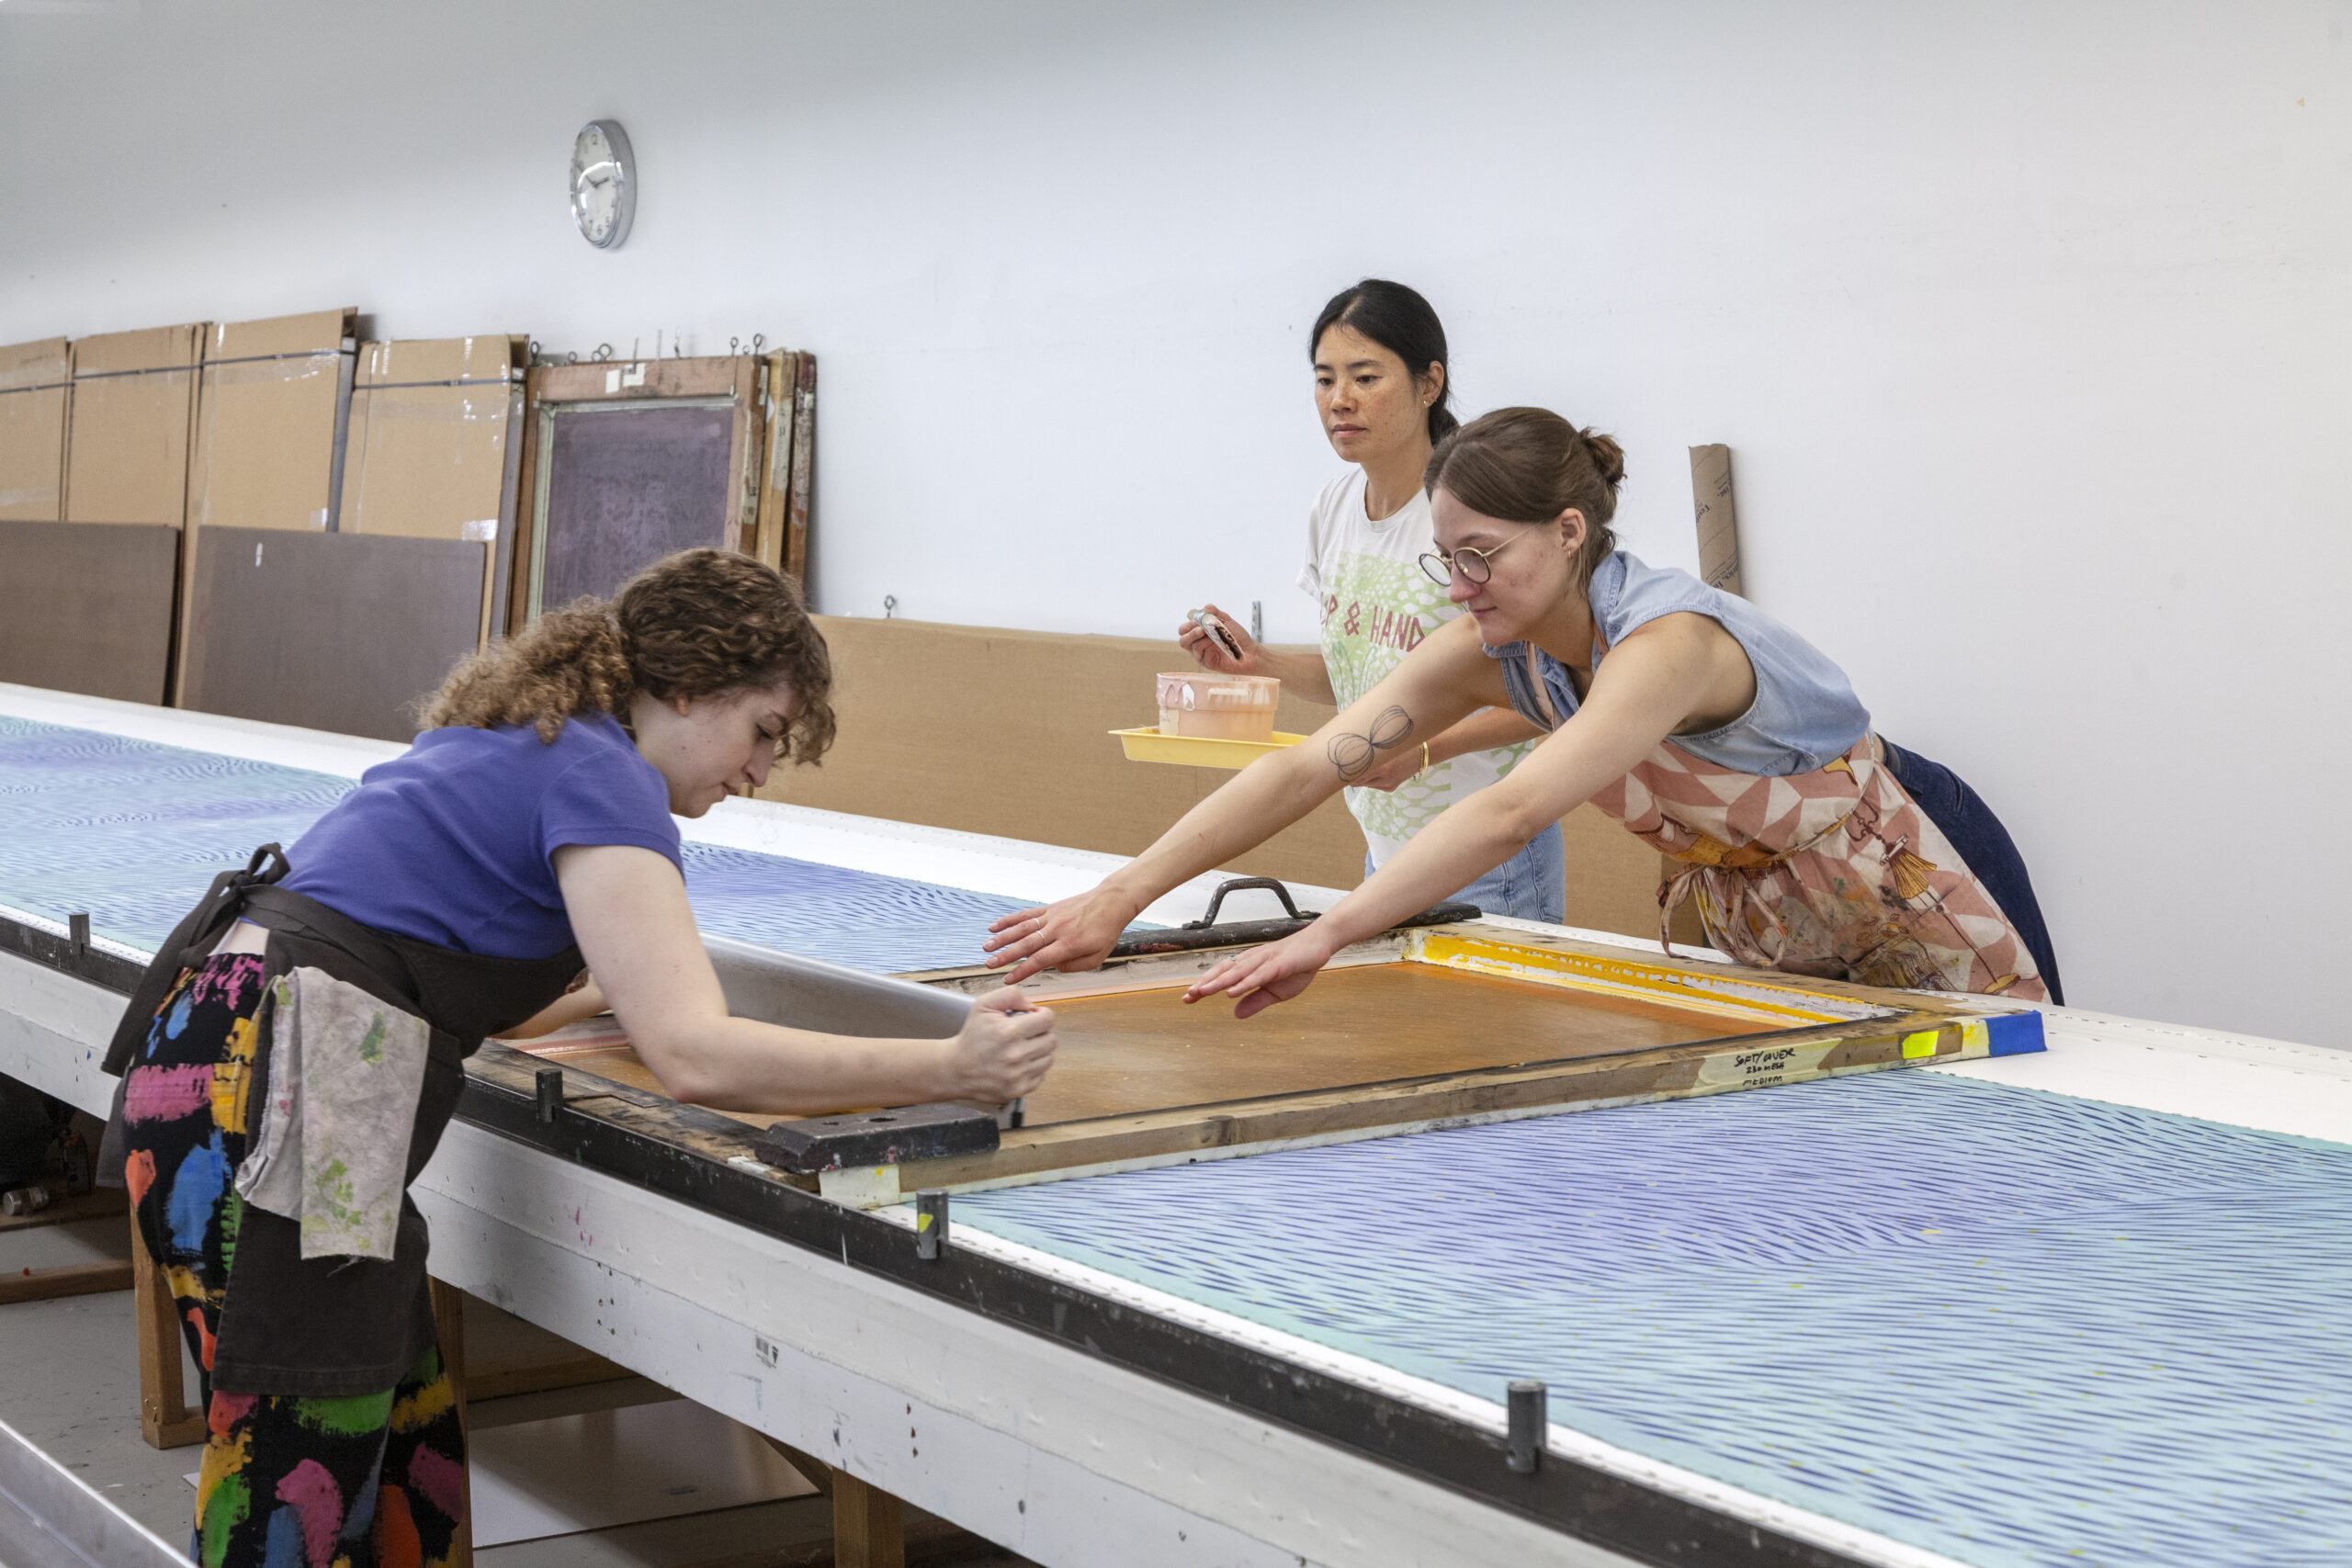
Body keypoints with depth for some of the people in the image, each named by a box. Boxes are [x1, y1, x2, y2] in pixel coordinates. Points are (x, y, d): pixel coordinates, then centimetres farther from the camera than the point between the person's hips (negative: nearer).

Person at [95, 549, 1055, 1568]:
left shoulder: (517, 736, 19)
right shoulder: (600, 774, -10)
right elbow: (693, 1057, -20)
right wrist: (952, 1070, -20)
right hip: (267, 1115, -10)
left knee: (415, 1476, 12)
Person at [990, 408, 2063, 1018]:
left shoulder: (1668, 639, -36)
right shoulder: (1493, 651, -13)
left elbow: (1513, 812, -50)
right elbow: (1307, 767, -21)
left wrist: (1326, 936, -58)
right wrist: (1119, 899, -29)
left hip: (1921, 924, -7)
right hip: (1768, 941, 7)